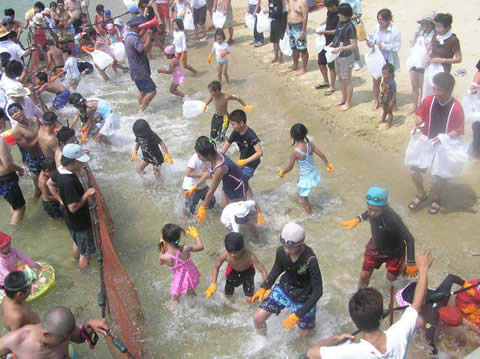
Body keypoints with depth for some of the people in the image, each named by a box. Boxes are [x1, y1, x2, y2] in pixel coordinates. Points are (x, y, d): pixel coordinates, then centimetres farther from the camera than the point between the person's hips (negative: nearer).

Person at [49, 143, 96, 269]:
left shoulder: (61, 171, -8)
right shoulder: (69, 181, -37)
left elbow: (49, 183, 13)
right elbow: (73, 207, -32)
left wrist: (60, 198, 15)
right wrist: (86, 194, -24)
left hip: (71, 220, 9)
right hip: (80, 223, -9)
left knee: (77, 242, 34)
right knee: (86, 251, 12)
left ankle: (77, 258, 57)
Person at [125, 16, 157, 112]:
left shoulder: (129, 36, 10)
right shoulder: (133, 38, -23)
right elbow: (143, 48, -36)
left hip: (137, 71, 11)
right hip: (140, 71, -11)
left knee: (143, 91, 23)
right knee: (152, 91, -8)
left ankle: (140, 108, 33)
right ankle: (141, 111, -1)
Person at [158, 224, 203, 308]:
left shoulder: (165, 257, -32)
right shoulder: (184, 250, -31)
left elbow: (161, 262, -4)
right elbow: (200, 247, -12)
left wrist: (162, 250, -1)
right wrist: (195, 235, 1)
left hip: (180, 280, -3)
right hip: (192, 276, 3)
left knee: (175, 298, 25)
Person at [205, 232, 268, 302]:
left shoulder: (250, 256, -44)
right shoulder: (224, 255, -37)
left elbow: (263, 271, -37)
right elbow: (216, 266, -16)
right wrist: (213, 284, -23)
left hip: (247, 271, -2)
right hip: (232, 271, 2)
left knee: (249, 300, -3)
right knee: (228, 296, 17)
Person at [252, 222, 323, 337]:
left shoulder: (310, 260, -35)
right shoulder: (281, 251, -21)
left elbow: (318, 291, -27)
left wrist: (298, 315, -30)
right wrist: (264, 287, -2)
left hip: (304, 298, -3)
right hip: (284, 289, 3)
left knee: (306, 334, 12)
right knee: (258, 318, -2)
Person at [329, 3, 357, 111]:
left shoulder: (350, 27, -22)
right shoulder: (339, 22, 1)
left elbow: (353, 45, -21)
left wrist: (339, 48, -27)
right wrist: (332, 43, -1)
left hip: (346, 57, -8)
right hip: (338, 56, 8)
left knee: (347, 80, 6)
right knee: (341, 79, 20)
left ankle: (348, 103, 20)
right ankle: (343, 99, 37)